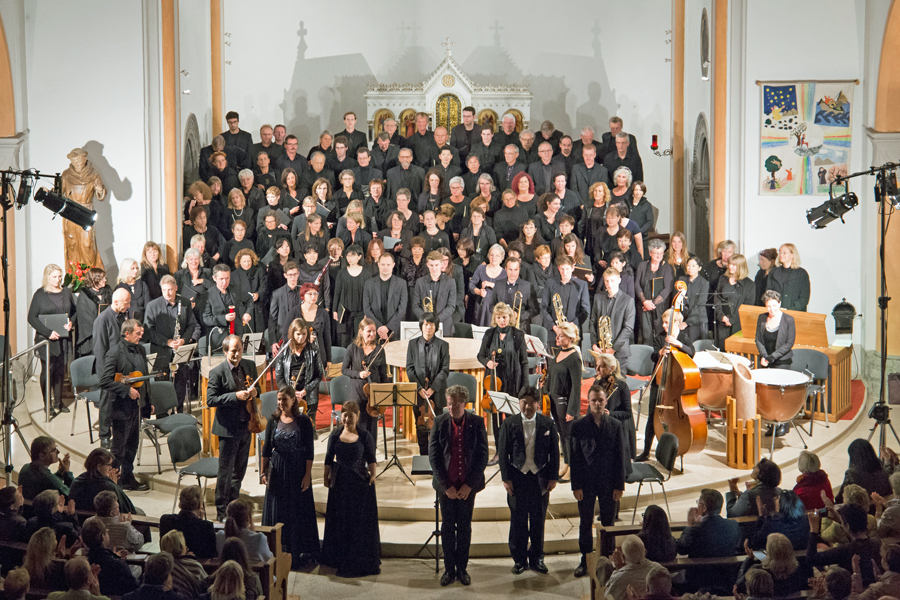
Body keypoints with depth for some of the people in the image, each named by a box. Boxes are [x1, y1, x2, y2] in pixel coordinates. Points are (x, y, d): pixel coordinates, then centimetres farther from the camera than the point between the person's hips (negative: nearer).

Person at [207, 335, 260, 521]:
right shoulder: (217, 373, -13)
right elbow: (210, 399, -16)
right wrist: (235, 396, -25)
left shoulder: (250, 366, 4)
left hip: (246, 426, 6)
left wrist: (254, 392, -7)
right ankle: (222, 511, 12)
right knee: (226, 472, 1)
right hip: (228, 428, -6)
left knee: (240, 470, 17)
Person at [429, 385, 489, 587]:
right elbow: (433, 456, -4)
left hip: (468, 485, 0)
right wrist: (446, 485, -9)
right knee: (447, 527, 8)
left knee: (465, 527, 8)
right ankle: (449, 569, 17)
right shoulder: (439, 422, -4)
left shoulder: (477, 423, -5)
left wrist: (469, 485, -9)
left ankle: (462, 568, 19)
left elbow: (482, 456, -4)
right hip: (446, 485, 0)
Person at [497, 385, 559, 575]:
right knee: (518, 520, 4)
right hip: (517, 477, -1)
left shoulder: (547, 424, 1)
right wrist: (506, 478, -6)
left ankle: (537, 558, 20)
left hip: (540, 478, 1)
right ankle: (519, 559, 15)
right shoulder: (509, 424, -1)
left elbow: (554, 452, 4)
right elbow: (503, 452, 0)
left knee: (538, 520, 8)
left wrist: (554, 477, 0)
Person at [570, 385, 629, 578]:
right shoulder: (578, 426, -2)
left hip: (608, 483, 0)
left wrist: (619, 485, -4)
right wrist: (576, 486, -7)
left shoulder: (615, 426, -1)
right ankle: (585, 560, 20)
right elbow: (574, 458, -2)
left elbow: (621, 457, 0)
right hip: (586, 483, 0)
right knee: (585, 524, 8)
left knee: (608, 523, 8)